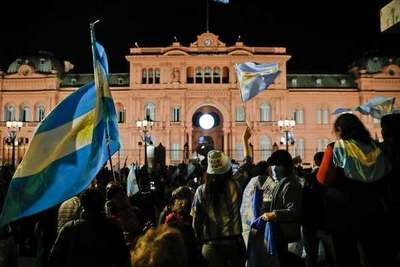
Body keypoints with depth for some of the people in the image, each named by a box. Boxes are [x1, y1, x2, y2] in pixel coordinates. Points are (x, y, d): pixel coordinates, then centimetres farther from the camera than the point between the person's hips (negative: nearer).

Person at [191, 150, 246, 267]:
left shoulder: (201, 191, -7)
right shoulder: (235, 186, -11)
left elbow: (196, 220, -2)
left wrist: (200, 239, 11)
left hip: (211, 244, 1)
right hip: (234, 241, 0)